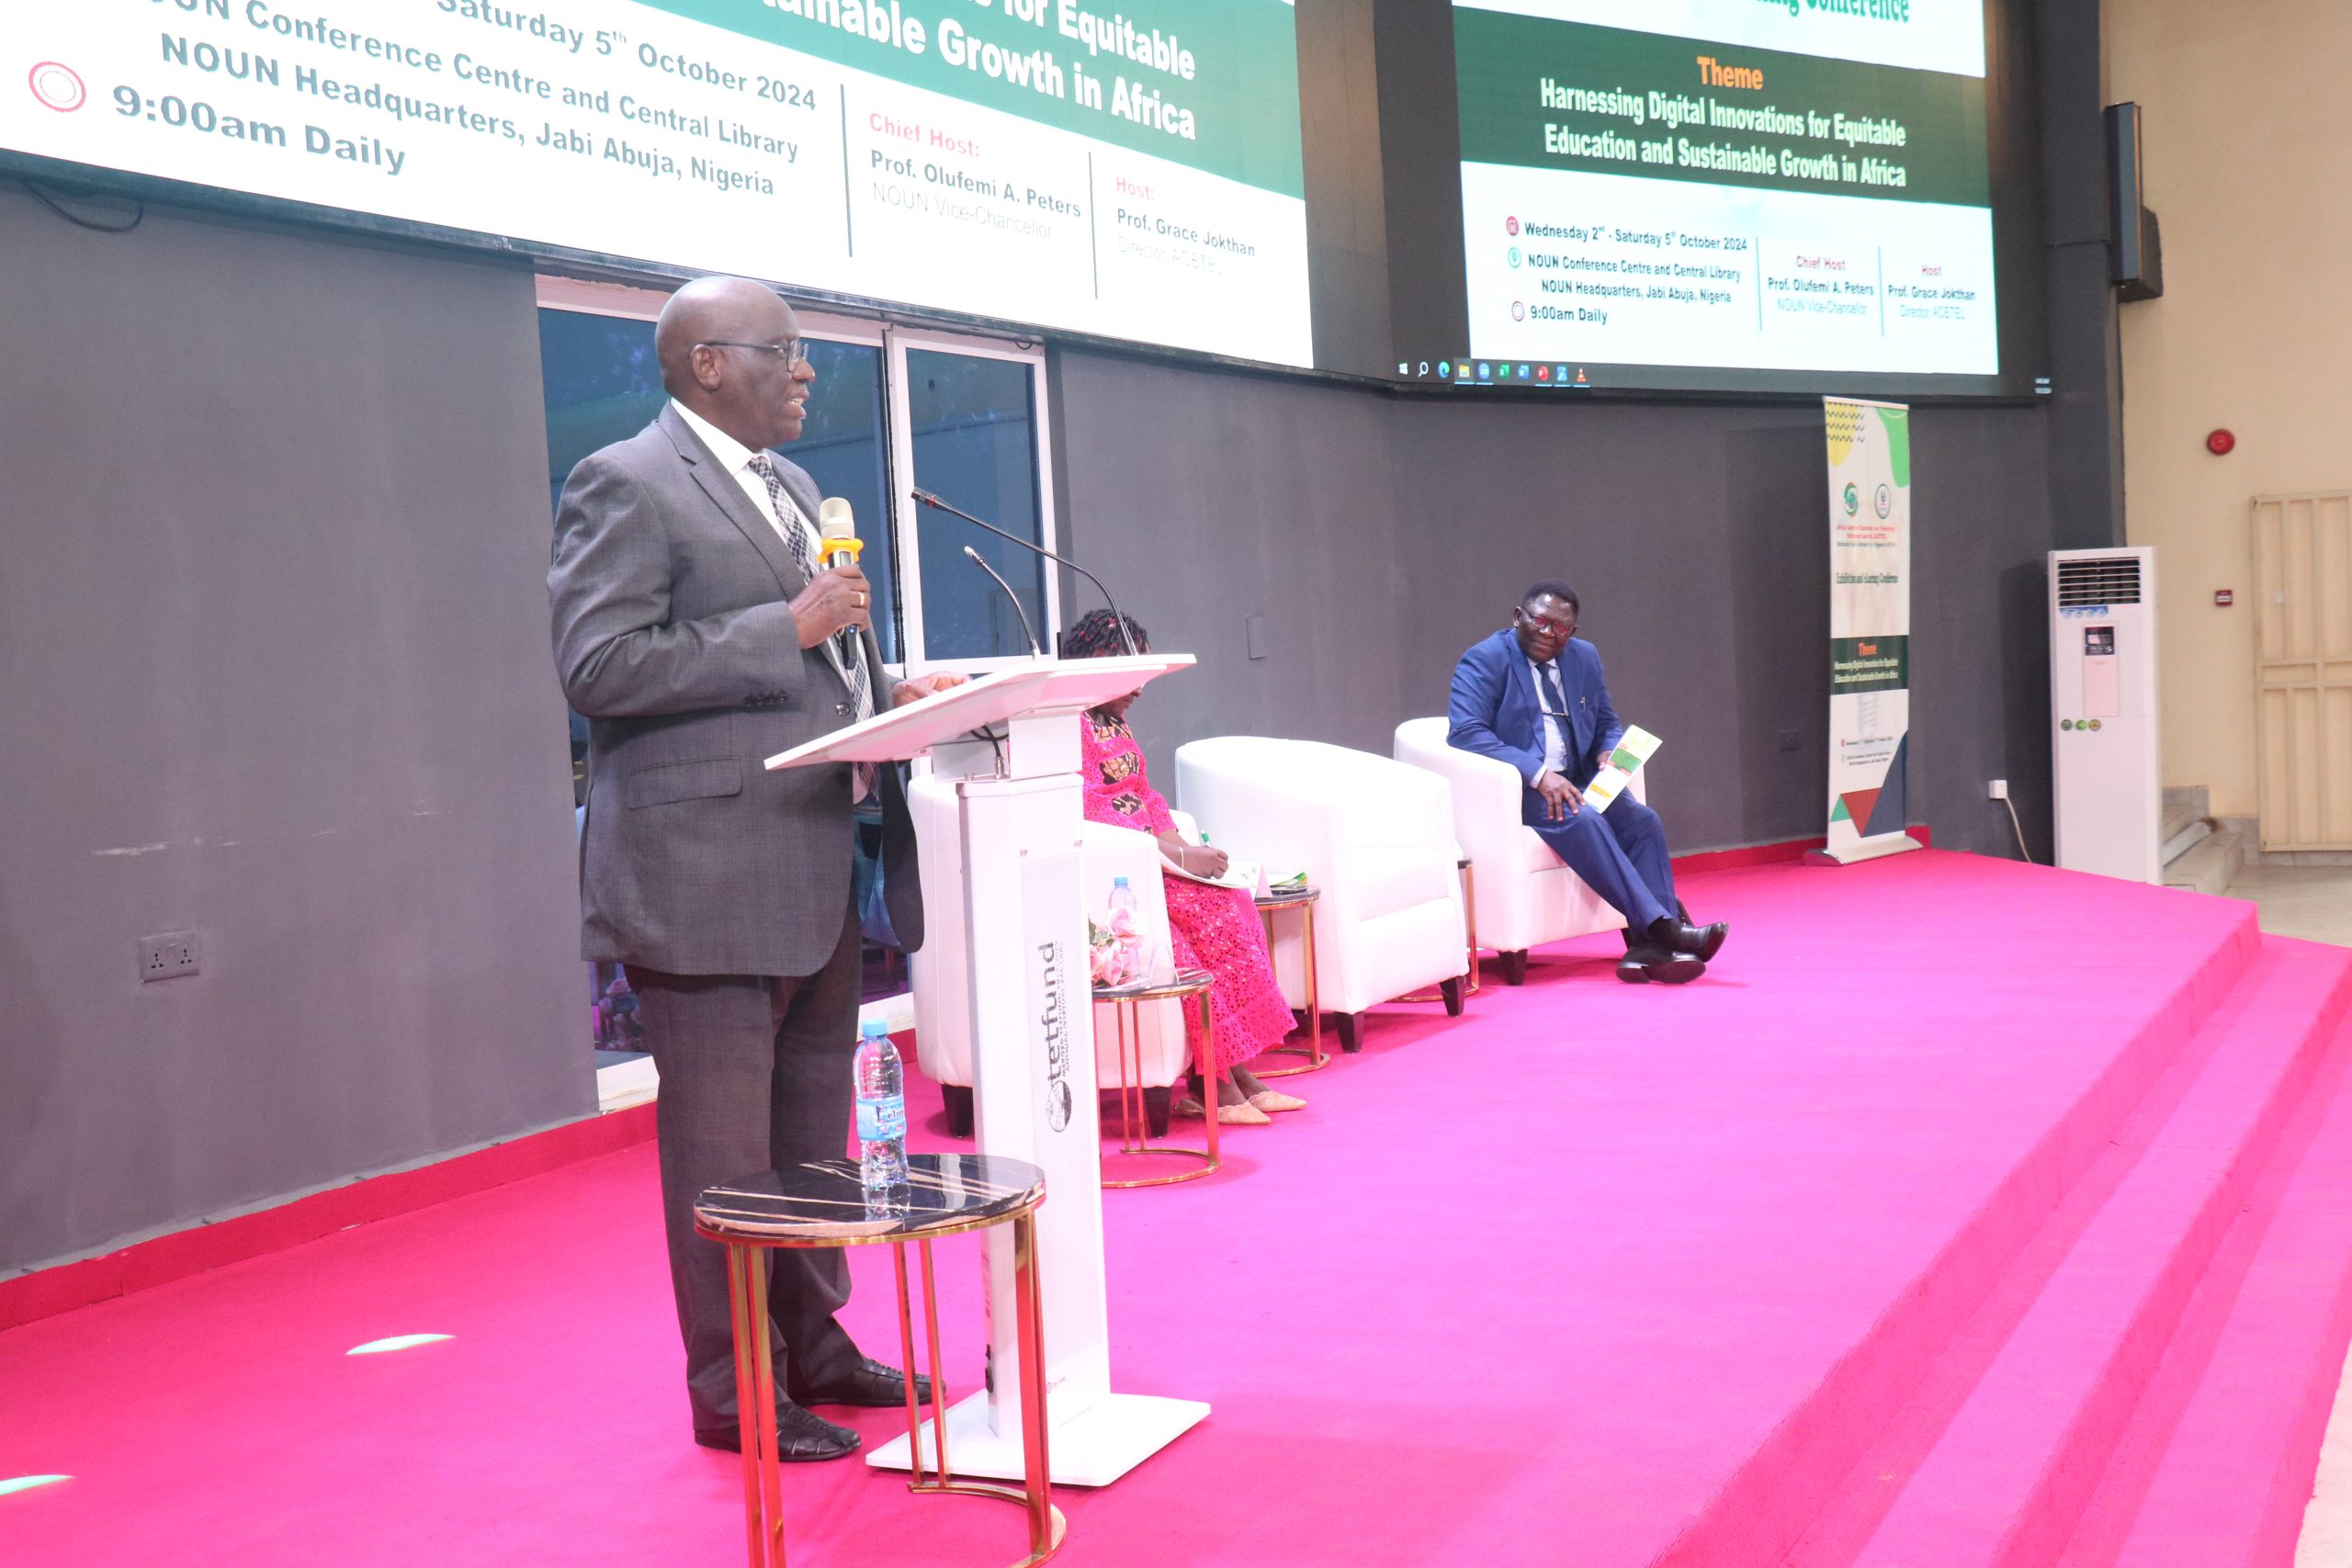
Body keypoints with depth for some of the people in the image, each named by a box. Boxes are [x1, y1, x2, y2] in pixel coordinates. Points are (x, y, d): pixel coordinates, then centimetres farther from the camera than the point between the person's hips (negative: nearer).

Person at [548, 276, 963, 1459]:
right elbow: (597, 665, -19)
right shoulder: (626, 485, -8)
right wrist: (788, 627, -19)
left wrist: (886, 693, 7)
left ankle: (812, 1346, 31)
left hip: (816, 868, 9)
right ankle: (735, 1391, 14)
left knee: (814, 1128, 17)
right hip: (706, 874, -9)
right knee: (725, 1150, 1)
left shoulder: (791, 486, 20)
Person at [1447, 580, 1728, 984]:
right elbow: (1465, 732, -19)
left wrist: (1609, 753, -4)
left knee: (1643, 820, -20)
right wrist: (1538, 774, -26)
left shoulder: (1584, 658, 15)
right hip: (1513, 788, -6)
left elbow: (1607, 724, 23)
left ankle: (1650, 947, -28)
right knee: (1583, 821, -33)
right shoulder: (1485, 660, -6)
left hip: (1577, 782, 6)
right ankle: (1661, 926, -35)